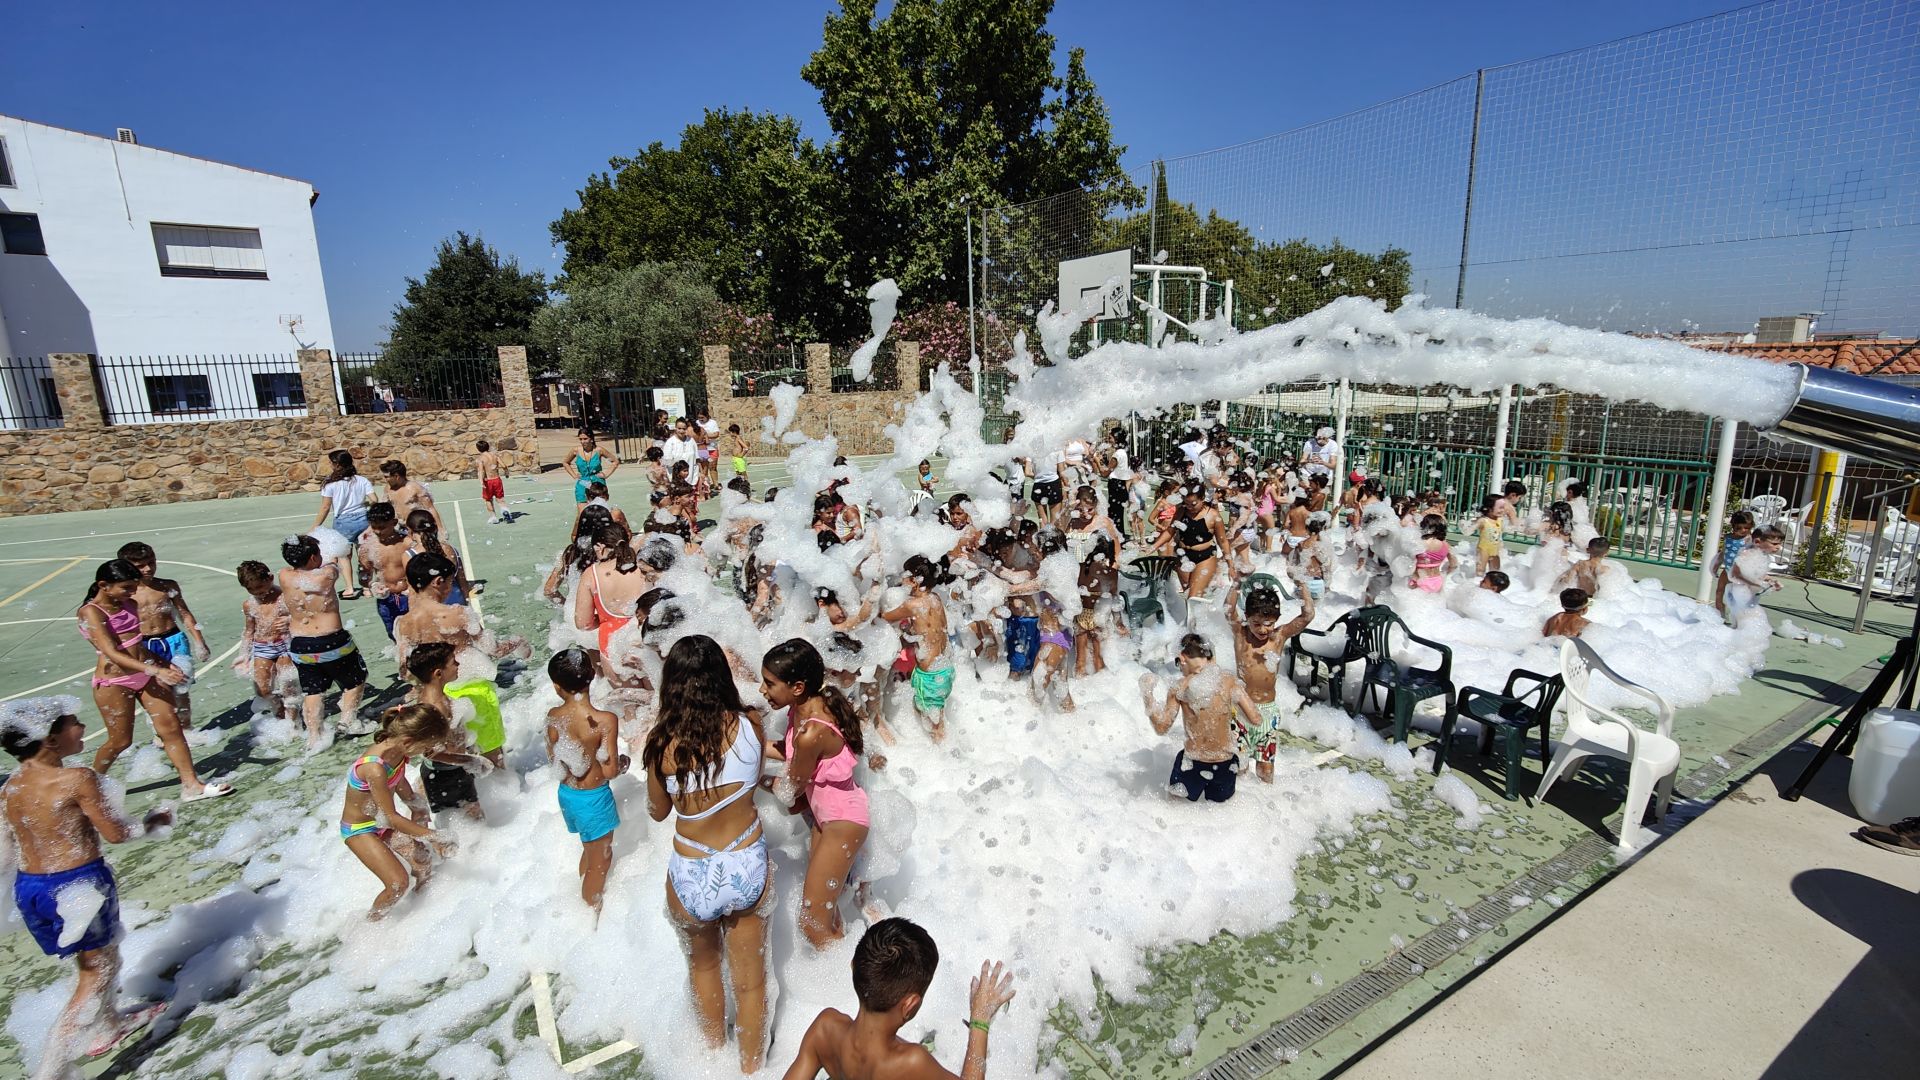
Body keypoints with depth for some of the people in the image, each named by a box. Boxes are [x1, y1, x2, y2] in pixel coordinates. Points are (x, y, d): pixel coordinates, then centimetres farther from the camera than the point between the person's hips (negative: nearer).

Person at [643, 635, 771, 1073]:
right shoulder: (748, 725, -14)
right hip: (749, 868, 1)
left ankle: (714, 1049, 56)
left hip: (693, 878, -1)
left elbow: (658, 812, -1)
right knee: (750, 980, 24)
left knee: (703, 964, 32)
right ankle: (750, 1067, 45)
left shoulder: (663, 743, -19)